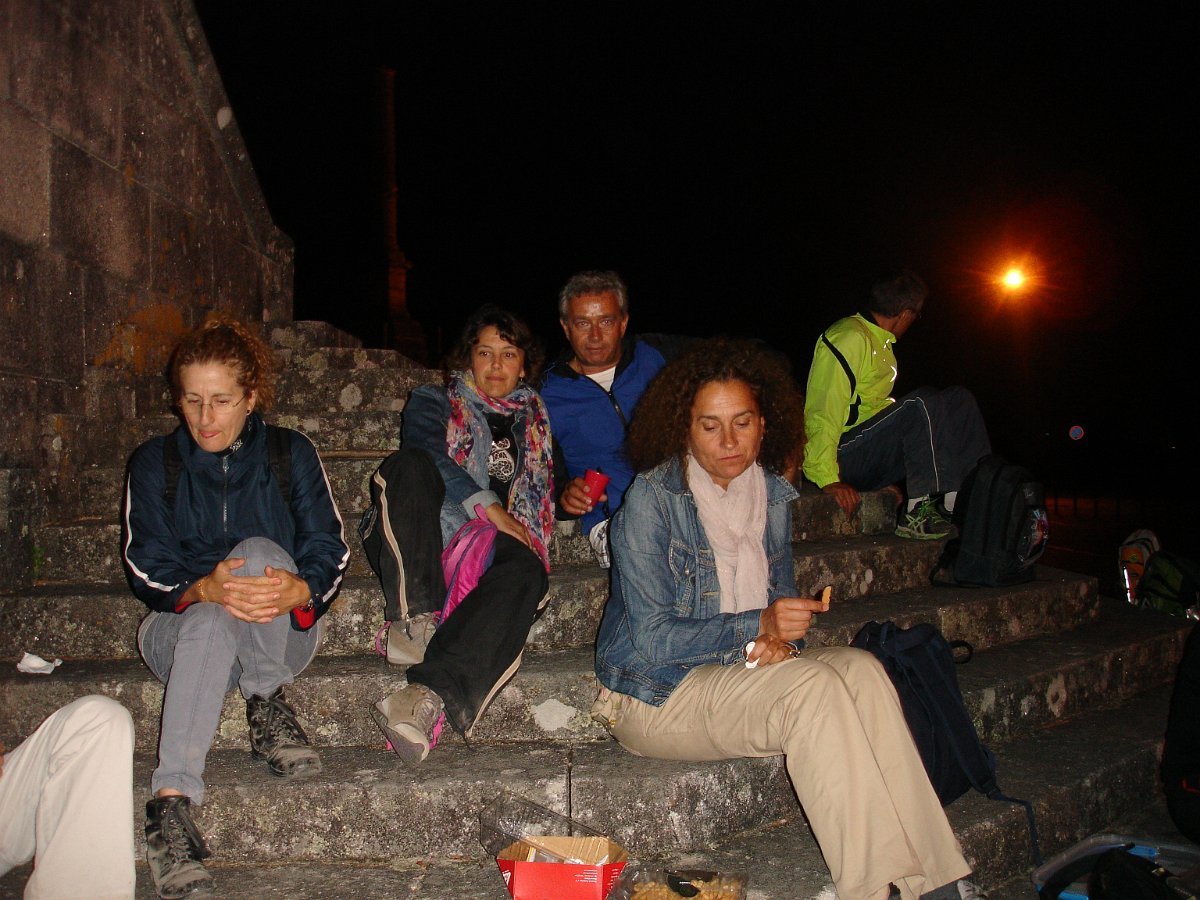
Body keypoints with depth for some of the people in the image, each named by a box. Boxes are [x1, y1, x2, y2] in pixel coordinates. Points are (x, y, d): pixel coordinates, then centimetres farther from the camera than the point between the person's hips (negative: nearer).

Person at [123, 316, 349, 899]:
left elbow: (330, 550, -5)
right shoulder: (154, 463, 4)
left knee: (261, 553, -32)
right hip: (182, 626, 0)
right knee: (209, 623, -38)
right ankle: (171, 804, -47)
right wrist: (205, 590, -30)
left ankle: (267, 707, -17)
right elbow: (146, 566, -6)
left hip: (281, 632, 0)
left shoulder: (290, 453, 3)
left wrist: (300, 589, -30)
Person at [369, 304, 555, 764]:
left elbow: (546, 493, 35)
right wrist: (492, 509, -13)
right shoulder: (434, 401, 19)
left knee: (526, 571, -36)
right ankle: (415, 618, -38)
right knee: (410, 464, -31)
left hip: (498, 544, 1)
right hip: (431, 537, -1)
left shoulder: (535, 421, 29)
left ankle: (428, 694, -54)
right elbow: (427, 449, -3)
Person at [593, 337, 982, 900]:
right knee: (813, 687, -29)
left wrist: (778, 637, -10)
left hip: (742, 669, 6)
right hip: (655, 692, -6)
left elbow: (782, 591, 15)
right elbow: (653, 639, -17)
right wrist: (756, 627, -28)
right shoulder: (652, 499, -13)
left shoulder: (771, 493, 6)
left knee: (861, 669, -21)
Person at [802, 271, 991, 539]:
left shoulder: (880, 344, 22)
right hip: (844, 455, -10)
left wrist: (886, 477, 18)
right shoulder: (850, 338, -12)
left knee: (960, 400, 4)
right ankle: (919, 512, -25)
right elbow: (824, 411, -22)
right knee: (923, 403, -28)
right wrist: (827, 479, -29)